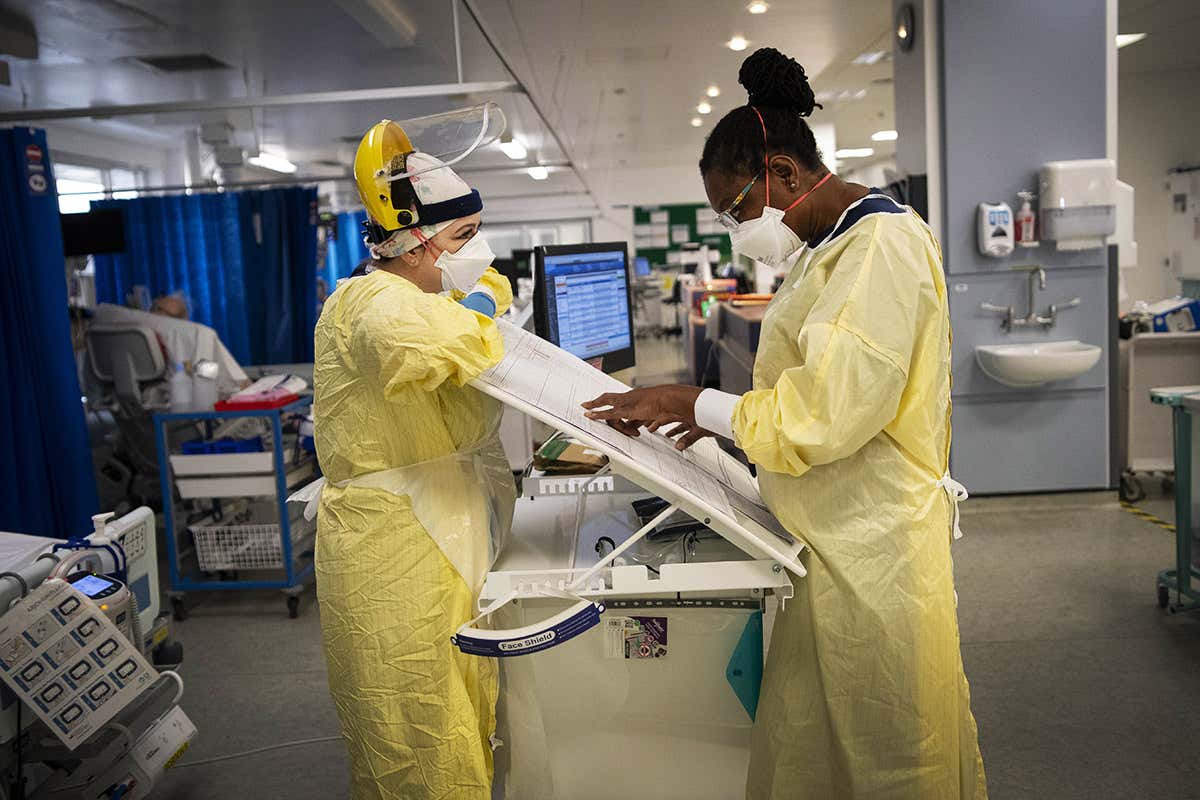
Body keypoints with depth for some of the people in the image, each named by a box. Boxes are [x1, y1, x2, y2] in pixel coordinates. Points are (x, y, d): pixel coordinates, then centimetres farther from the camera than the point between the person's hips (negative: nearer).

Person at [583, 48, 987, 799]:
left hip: (876, 547, -9)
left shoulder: (881, 245, -18)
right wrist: (720, 415, 11)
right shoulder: (830, 246, 13)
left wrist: (698, 404, -13)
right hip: (832, 541, 9)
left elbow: (826, 413, -23)